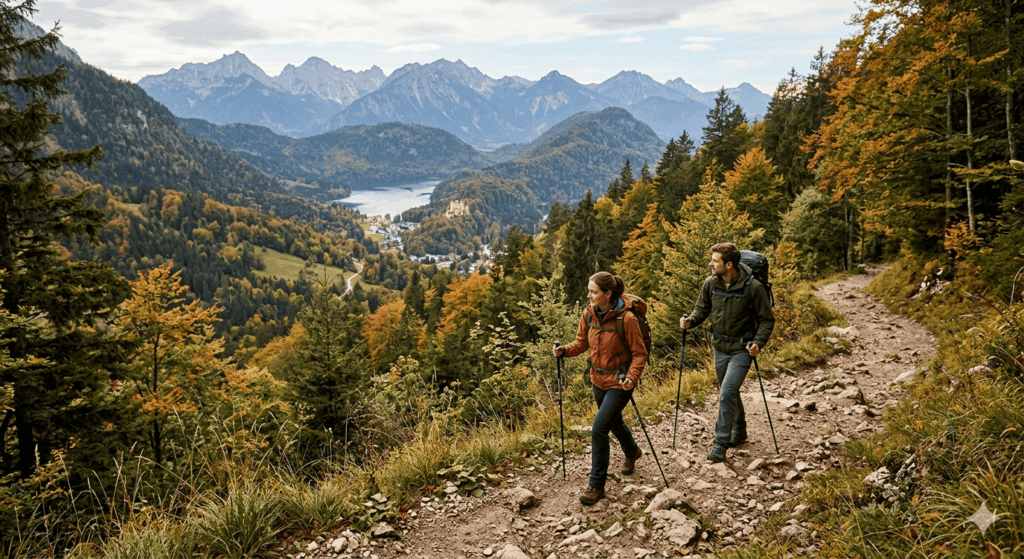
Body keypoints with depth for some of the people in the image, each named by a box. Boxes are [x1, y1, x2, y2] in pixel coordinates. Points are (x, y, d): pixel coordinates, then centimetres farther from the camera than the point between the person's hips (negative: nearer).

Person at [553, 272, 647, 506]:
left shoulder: (626, 319, -24)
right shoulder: (589, 315, -6)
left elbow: (639, 354, -16)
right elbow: (582, 343, 7)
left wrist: (632, 378, -30)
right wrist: (565, 350, -13)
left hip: (619, 382, -7)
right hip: (598, 379, 7)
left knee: (599, 429, -11)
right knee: (614, 422, 26)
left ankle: (597, 485, 5)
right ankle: (632, 452, 58)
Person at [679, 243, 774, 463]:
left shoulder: (753, 287, -19)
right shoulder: (711, 283, -6)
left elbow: (767, 320, -9)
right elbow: (702, 308, 9)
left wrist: (758, 342, -23)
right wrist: (690, 321, -12)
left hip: (742, 349, -5)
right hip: (720, 347, 6)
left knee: (727, 393, -16)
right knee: (728, 392, 20)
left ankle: (720, 445, -7)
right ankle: (739, 430, 44)